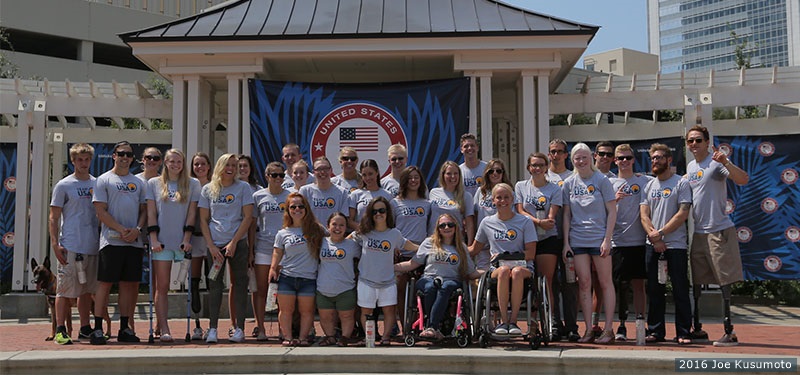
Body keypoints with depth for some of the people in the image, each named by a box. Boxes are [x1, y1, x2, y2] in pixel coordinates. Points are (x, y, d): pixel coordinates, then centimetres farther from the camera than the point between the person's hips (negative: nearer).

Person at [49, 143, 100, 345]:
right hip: (70, 246, -5)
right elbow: (54, 218, -2)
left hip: (93, 246, 5)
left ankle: (85, 329, 19)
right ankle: (60, 330, 2)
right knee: (66, 290, -4)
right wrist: (55, 244, -11)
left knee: (87, 290, 11)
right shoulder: (63, 186, -1)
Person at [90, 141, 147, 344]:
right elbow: (100, 211, -5)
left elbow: (144, 210, 14)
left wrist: (137, 229, -5)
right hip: (111, 241, -4)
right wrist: (121, 230, -14)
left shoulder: (138, 182, 17)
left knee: (129, 284, 7)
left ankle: (124, 328, 14)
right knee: (105, 283, -4)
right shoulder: (104, 180, 3)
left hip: (134, 241, 5)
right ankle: (98, 329, 1)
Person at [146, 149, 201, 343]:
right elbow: (151, 213, 5)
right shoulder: (154, 184, 9)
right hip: (161, 241, 0)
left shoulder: (193, 184, 8)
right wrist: (154, 239, -5)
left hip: (183, 241, 1)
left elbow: (192, 214, 5)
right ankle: (164, 329, -4)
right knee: (162, 287, -3)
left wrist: (187, 239, -4)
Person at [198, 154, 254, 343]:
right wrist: (211, 246, -4)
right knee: (215, 285, -1)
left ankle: (239, 328, 6)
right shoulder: (208, 189, 8)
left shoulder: (243, 187, 2)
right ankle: (212, 329, 3)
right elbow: (203, 220, 6)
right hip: (215, 244, 1)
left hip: (238, 243, -1)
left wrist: (234, 242, -9)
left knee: (240, 284, 1)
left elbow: (248, 217, -2)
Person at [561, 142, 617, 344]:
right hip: (577, 240, 3)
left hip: (599, 239, -3)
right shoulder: (569, 183, 8)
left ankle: (608, 329, 5)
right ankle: (588, 330, 7)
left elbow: (612, 212, -2)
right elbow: (566, 215, 10)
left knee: (605, 283, 1)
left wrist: (607, 239, -10)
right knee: (584, 284, 2)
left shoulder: (601, 180, -1)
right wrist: (566, 242, 3)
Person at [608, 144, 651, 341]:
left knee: (638, 284, 4)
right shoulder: (610, 183, 7)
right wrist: (615, 199, -14)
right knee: (619, 285, 1)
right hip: (617, 241, 0)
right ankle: (621, 325, 9)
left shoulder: (645, 181, 8)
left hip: (639, 241, 1)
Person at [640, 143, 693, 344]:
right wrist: (653, 237, -8)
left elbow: (683, 214, -9)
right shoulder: (649, 186, 14)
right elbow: (644, 215, 7)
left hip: (676, 245, -4)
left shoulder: (681, 183, 0)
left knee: (680, 290, -2)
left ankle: (684, 333, 4)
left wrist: (660, 233, -13)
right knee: (654, 290, 6)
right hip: (652, 245, 4)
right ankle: (655, 331, 14)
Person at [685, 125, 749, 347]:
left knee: (724, 282, -5)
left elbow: (743, 180, -23)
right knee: (695, 282, 11)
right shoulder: (690, 167, 15)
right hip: (697, 233, 8)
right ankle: (696, 329, 21)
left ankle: (729, 332, -1)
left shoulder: (716, 162, -8)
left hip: (718, 230, -8)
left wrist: (726, 162, -35)